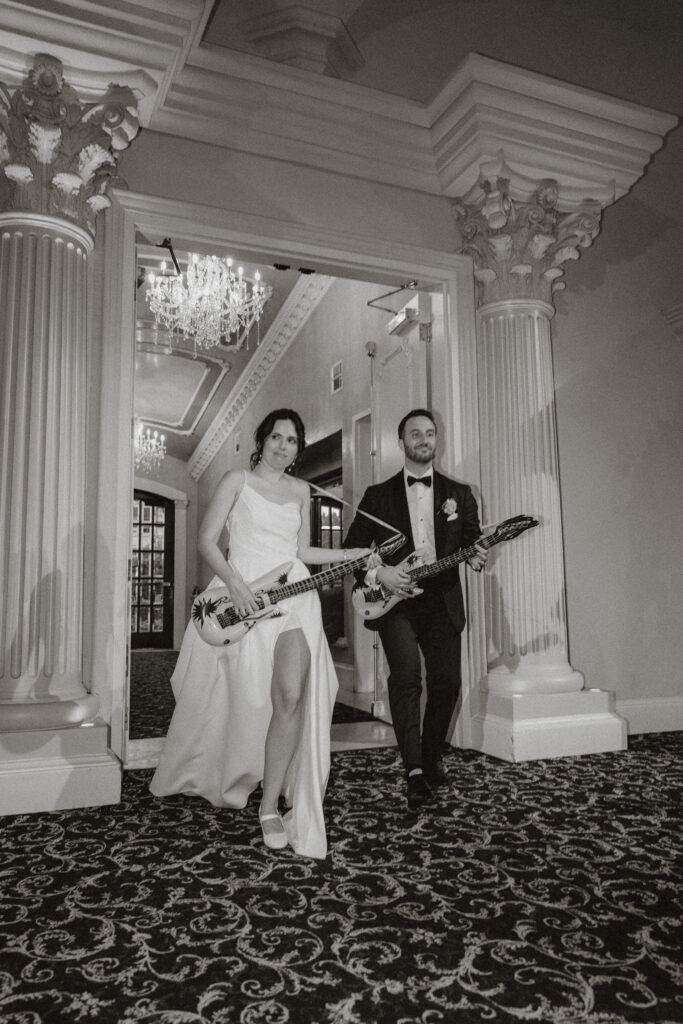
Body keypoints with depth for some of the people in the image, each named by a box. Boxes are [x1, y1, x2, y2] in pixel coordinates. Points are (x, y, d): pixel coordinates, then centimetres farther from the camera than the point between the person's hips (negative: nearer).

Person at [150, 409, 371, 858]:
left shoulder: (301, 491, 17)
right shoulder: (237, 480, 5)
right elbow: (207, 540, 0)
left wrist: (352, 554, 12)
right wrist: (233, 582, -14)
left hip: (293, 594, 3)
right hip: (242, 595, -2)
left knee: (292, 695, -14)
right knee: (245, 698, -1)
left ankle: (271, 804, -3)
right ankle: (217, 778, 28)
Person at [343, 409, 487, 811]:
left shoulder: (459, 493, 12)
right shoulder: (378, 495, 7)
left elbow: (472, 540, 8)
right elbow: (352, 548, 4)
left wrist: (476, 556, -15)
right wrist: (378, 573, -14)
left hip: (443, 602, 3)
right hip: (394, 601, -2)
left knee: (447, 683, 3)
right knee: (407, 675, -20)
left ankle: (431, 758, 26)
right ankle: (414, 771, -14)